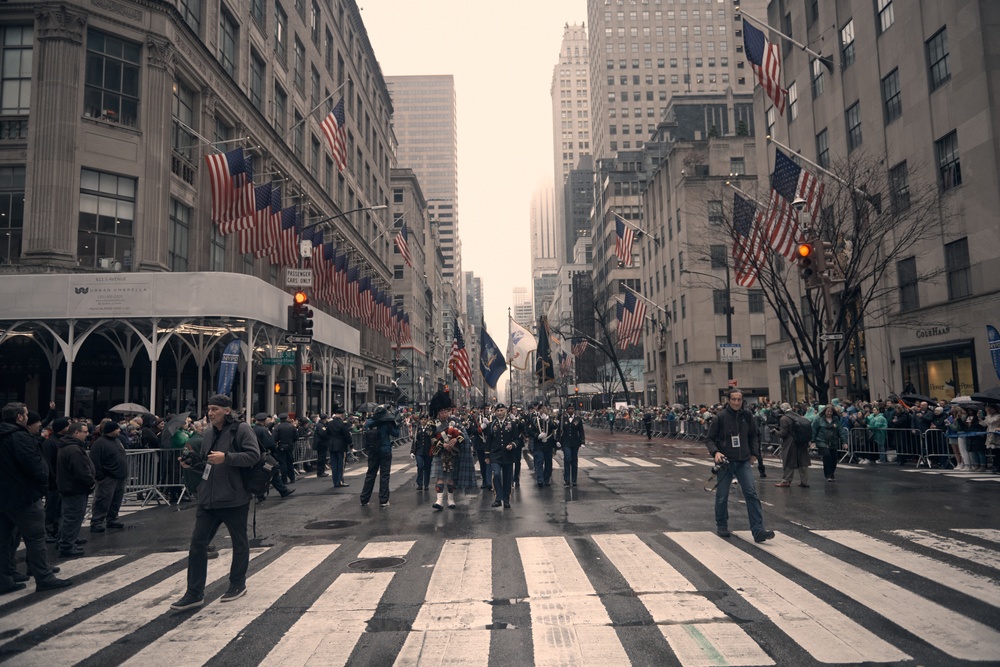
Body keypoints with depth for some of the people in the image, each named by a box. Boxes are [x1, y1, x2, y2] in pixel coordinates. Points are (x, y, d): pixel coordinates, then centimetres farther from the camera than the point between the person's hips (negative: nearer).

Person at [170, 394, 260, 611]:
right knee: (198, 543, 4)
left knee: (239, 543, 11)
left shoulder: (241, 429, -9)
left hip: (234, 498, -6)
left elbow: (254, 455, -20)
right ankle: (194, 593, 13)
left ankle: (238, 585, 28)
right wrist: (192, 464, 2)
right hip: (208, 499, 7)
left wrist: (226, 457, -26)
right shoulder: (208, 433, 13)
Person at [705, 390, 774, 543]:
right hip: (725, 462, -2)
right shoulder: (720, 417, -8)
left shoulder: (747, 417, 3)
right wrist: (715, 452, -18)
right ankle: (721, 526, 27)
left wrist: (754, 453, 9)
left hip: (744, 462, 2)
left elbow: (753, 437, 18)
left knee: (751, 494, -7)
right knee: (722, 496, 7)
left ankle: (758, 531, -7)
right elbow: (709, 438, -3)